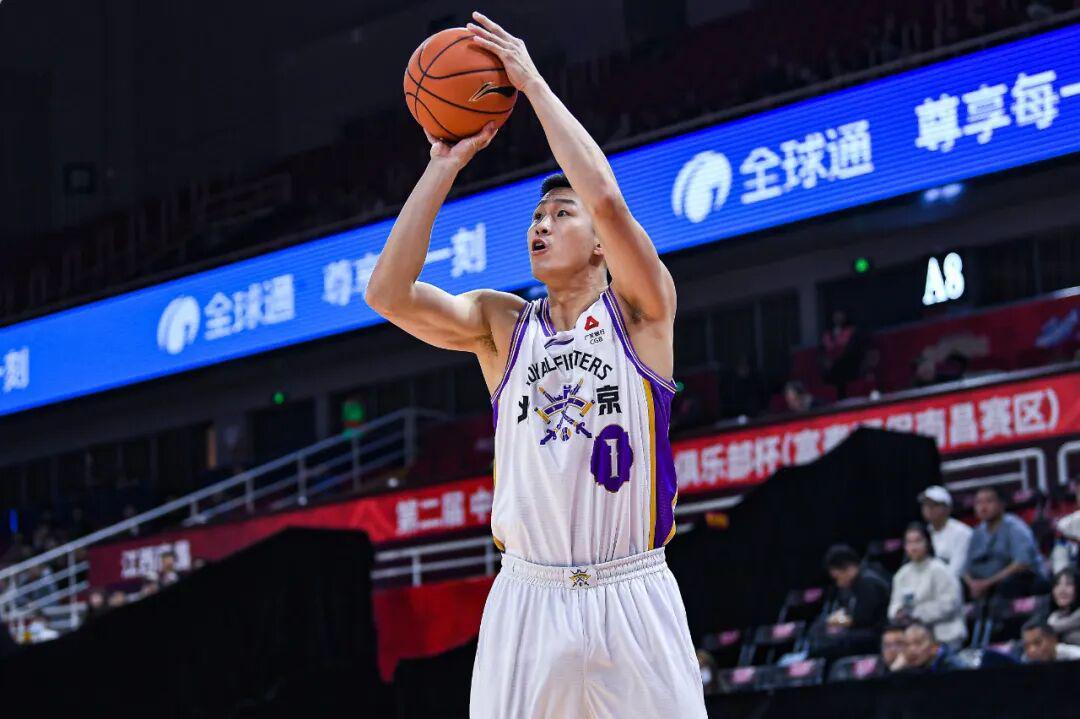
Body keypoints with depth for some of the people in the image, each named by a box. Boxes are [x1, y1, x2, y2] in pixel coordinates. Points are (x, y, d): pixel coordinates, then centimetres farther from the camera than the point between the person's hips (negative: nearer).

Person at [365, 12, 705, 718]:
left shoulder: (642, 311, 2)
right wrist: (445, 165, -4)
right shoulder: (501, 324, 11)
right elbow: (389, 294, -5)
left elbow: (606, 197, -16)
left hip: (632, 599, -2)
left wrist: (534, 83, -9)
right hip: (528, 599, 2)